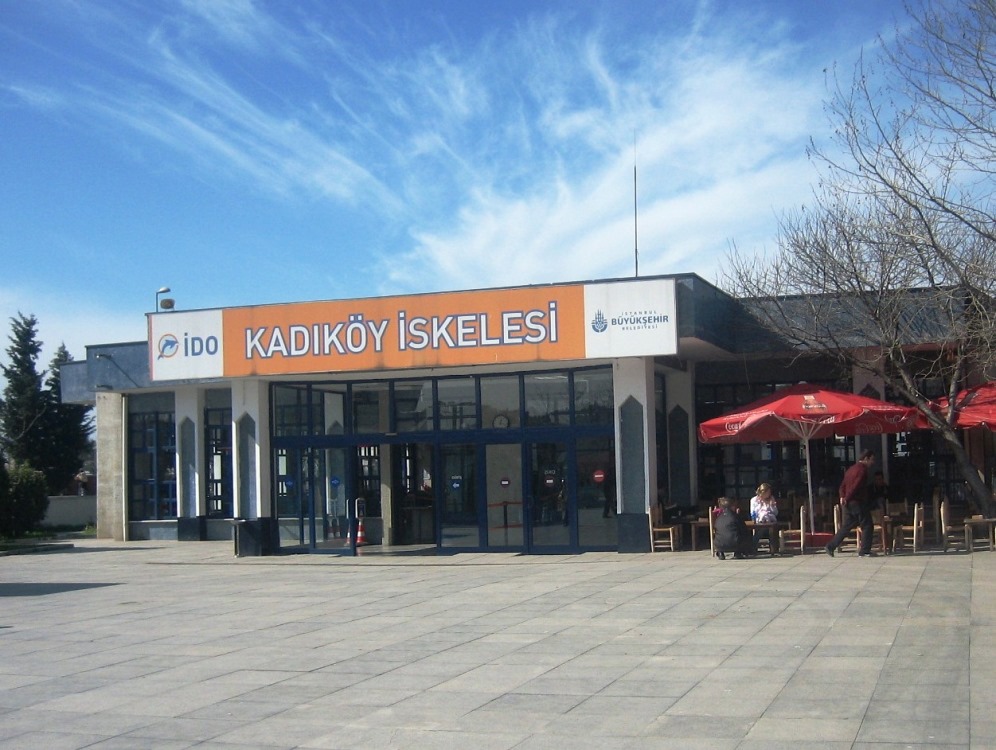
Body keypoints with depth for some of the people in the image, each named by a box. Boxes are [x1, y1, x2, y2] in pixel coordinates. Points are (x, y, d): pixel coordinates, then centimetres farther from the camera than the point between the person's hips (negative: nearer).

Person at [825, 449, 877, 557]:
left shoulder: (851, 469, 19)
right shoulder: (862, 470, -11)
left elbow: (843, 486, 14)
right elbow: (856, 486, -20)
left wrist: (842, 497, 1)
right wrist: (847, 499, -14)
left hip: (848, 504, 9)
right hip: (858, 503, -9)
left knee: (846, 527, 13)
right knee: (867, 526, -1)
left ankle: (831, 547, 11)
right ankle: (864, 551, -1)